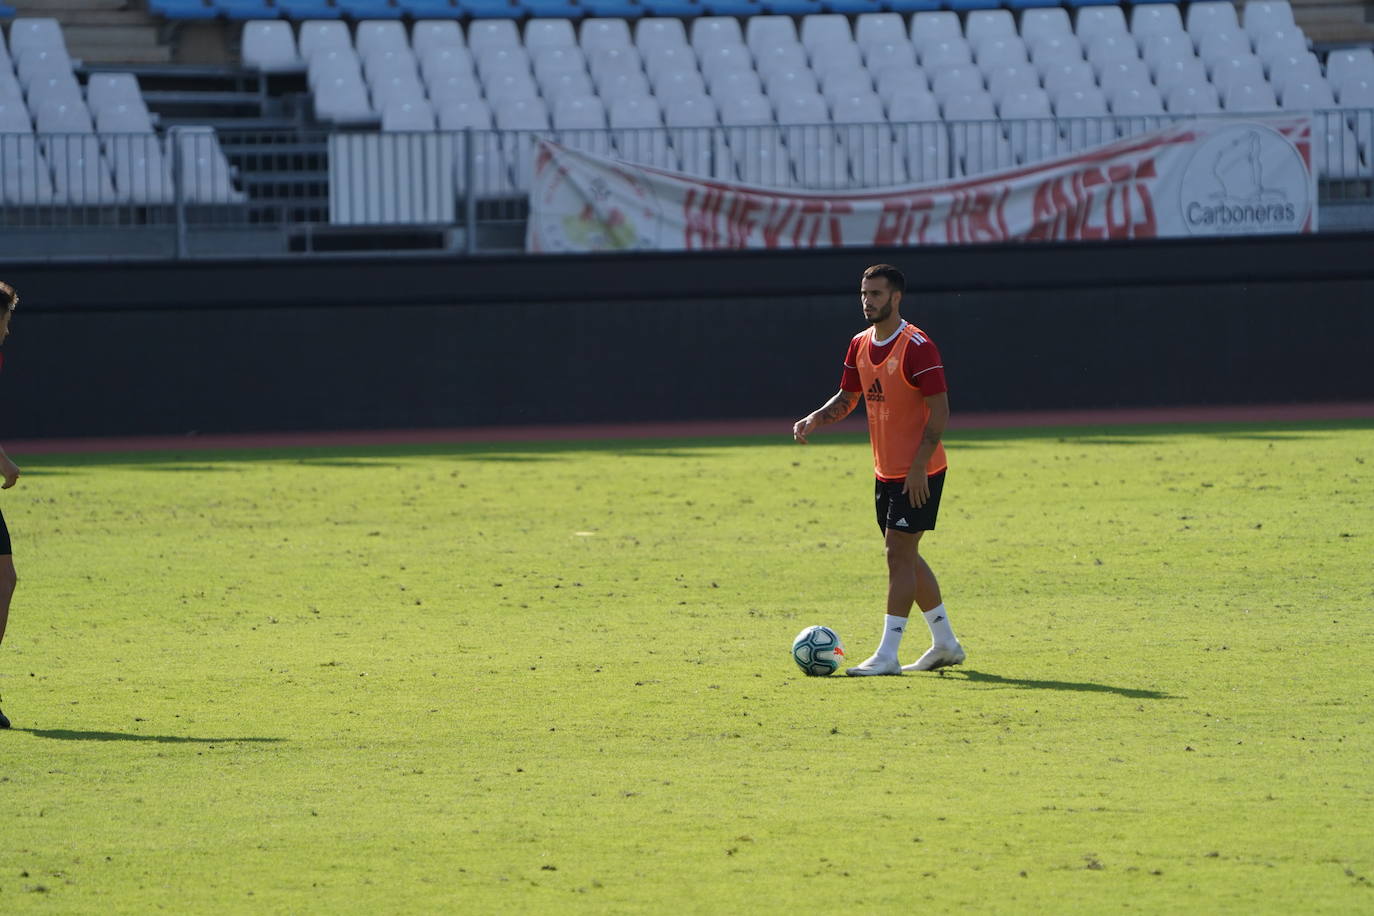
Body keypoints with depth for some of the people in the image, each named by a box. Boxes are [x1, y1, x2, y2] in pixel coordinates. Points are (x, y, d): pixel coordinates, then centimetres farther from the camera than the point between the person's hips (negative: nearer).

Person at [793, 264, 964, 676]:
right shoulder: (860, 345, 8)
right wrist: (814, 420, -2)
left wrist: (919, 465, -23)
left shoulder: (916, 346, -16)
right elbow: (847, 398, 18)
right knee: (906, 557, 13)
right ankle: (945, 644, 24)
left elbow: (939, 410, -18)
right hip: (886, 472, 9)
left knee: (899, 555, -10)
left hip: (918, 474, -9)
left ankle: (887, 655, -10)